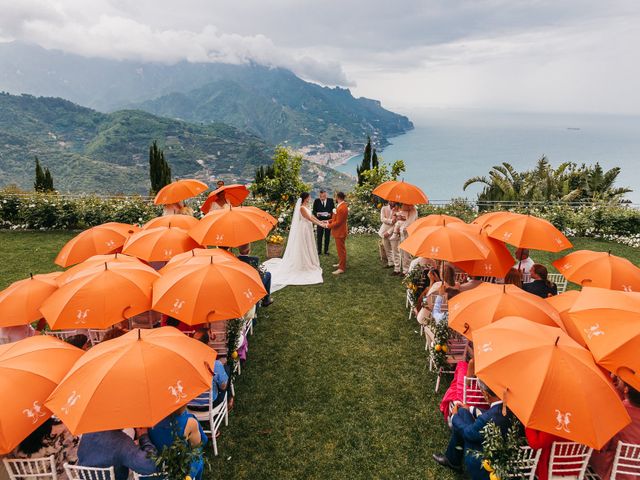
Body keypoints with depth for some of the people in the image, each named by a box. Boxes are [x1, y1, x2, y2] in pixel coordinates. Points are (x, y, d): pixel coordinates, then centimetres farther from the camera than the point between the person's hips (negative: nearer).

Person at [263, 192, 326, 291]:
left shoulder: (306, 206, 8)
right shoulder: (302, 207, -21)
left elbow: (311, 216, 14)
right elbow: (309, 218, -20)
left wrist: (320, 221, 11)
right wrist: (320, 224, -17)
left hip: (307, 229, 9)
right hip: (303, 229, -9)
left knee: (307, 247, 16)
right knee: (303, 247, 0)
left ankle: (307, 263, 26)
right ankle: (303, 264, 9)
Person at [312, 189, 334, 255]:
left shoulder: (331, 200, -4)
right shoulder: (316, 201, -5)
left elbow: (333, 209, 0)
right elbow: (313, 211, -1)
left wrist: (331, 214, -20)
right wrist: (316, 214, -22)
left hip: (328, 220, 1)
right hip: (320, 221, -1)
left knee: (327, 236, 11)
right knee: (319, 236, 6)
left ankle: (326, 250, 24)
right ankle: (319, 250, 20)